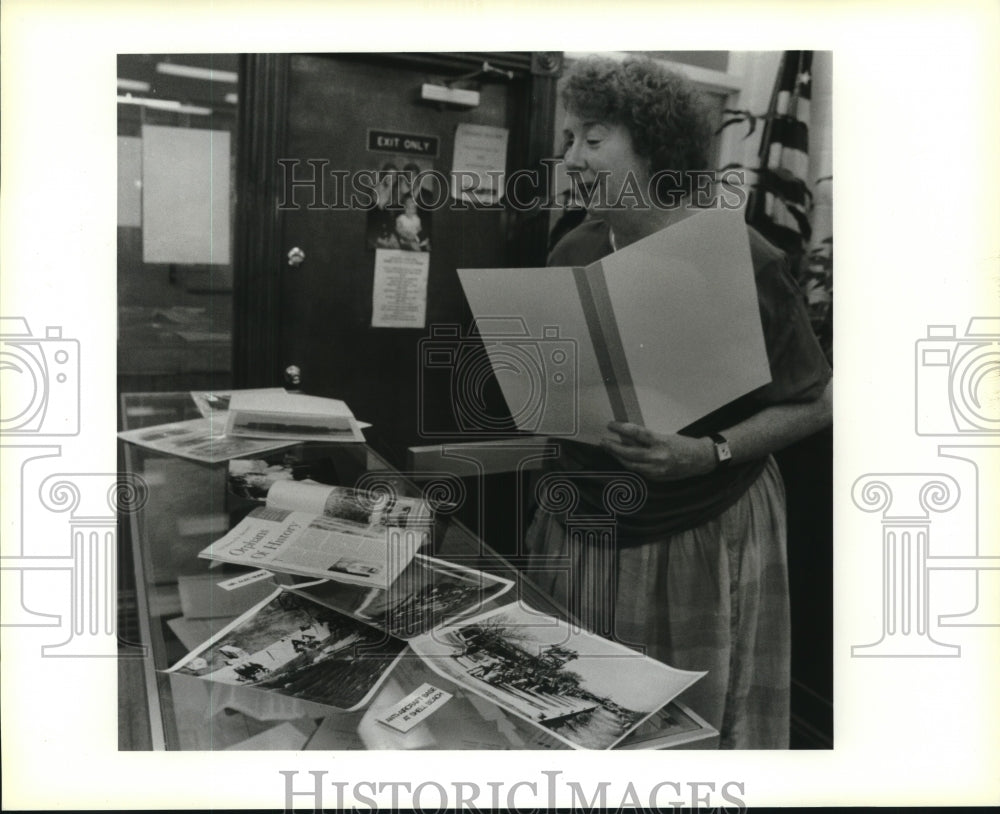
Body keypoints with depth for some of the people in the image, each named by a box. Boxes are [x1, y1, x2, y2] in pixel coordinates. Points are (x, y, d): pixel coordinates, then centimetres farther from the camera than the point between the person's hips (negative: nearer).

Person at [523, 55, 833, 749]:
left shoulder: (741, 260, -13)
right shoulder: (575, 254, 4)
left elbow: (815, 403, -7)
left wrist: (710, 453, -20)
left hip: (705, 533, -4)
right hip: (585, 528, 5)